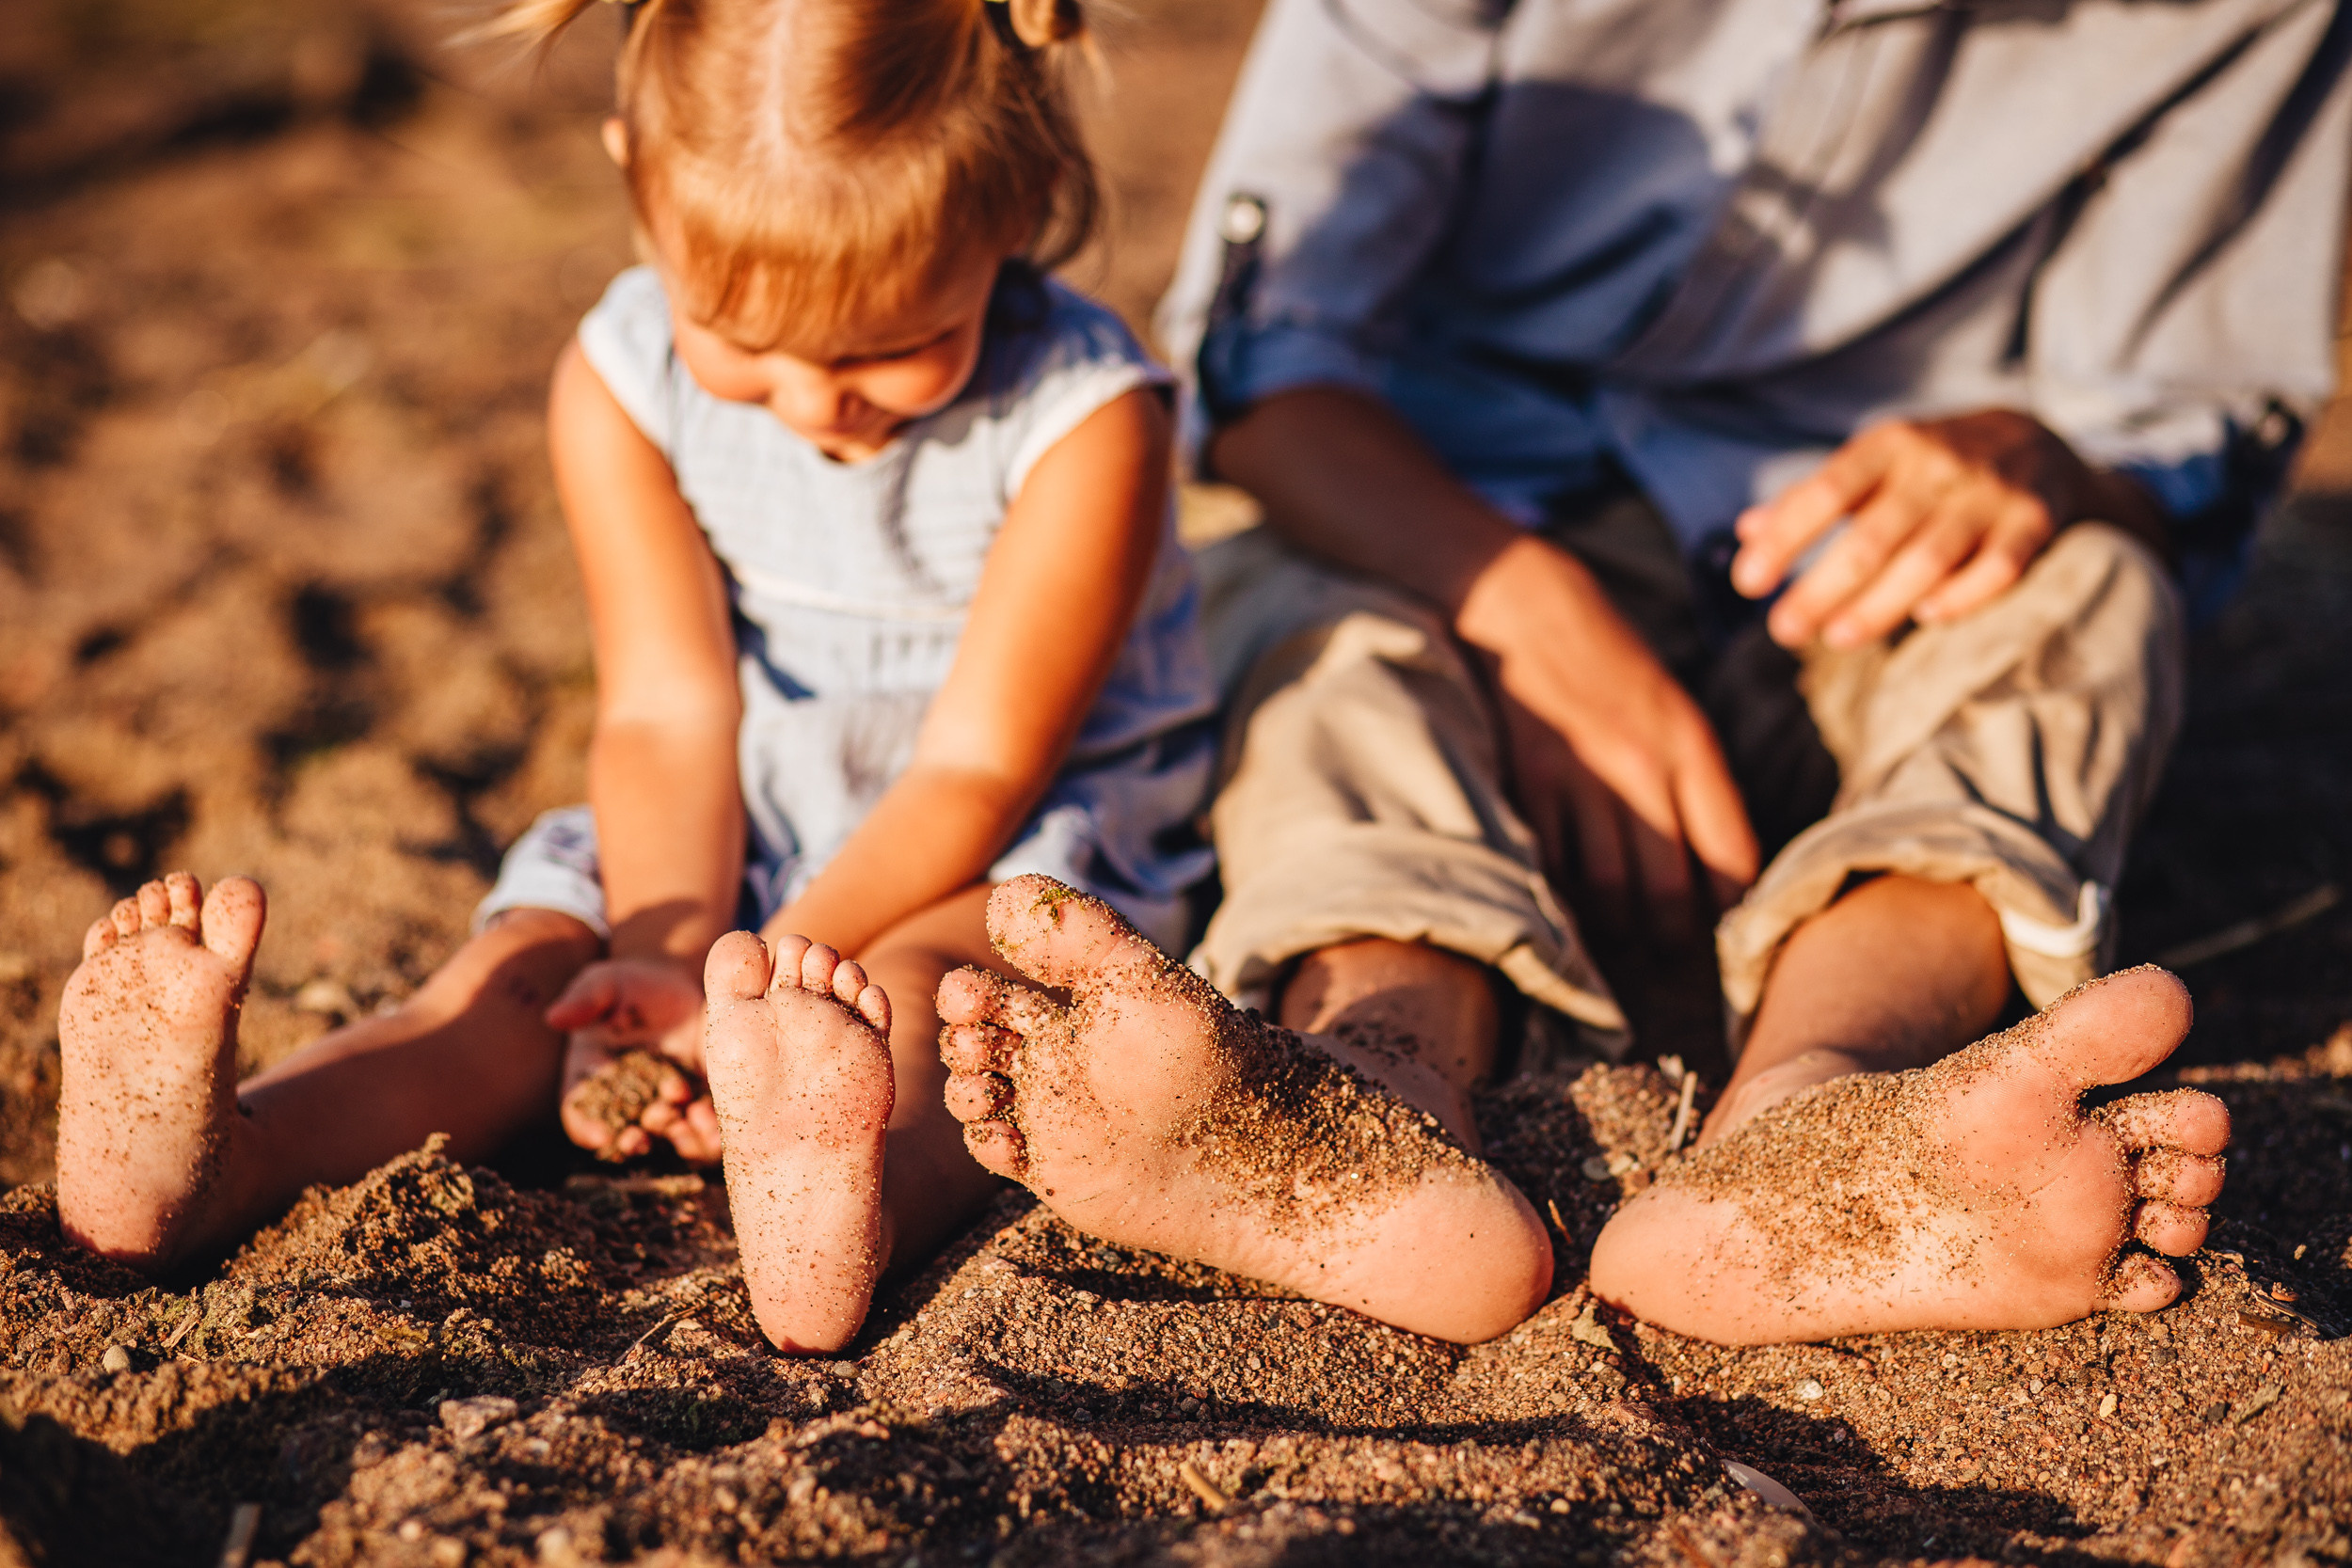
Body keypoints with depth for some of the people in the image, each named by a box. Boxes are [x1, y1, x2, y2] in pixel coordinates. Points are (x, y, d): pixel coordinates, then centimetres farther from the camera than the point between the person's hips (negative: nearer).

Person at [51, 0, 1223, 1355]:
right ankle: (198, 1161, -42)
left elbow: (976, 770, -20)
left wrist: (769, 986, -30)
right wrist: (668, 959, -29)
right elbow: (670, 714, -11)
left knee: (909, 986, -35)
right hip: (737, 836, 4)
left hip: (1021, 842, -4)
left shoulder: (1083, 416, -21)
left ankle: (827, 1224, -64)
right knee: (525, 967, -21)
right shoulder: (624, 380, -10)